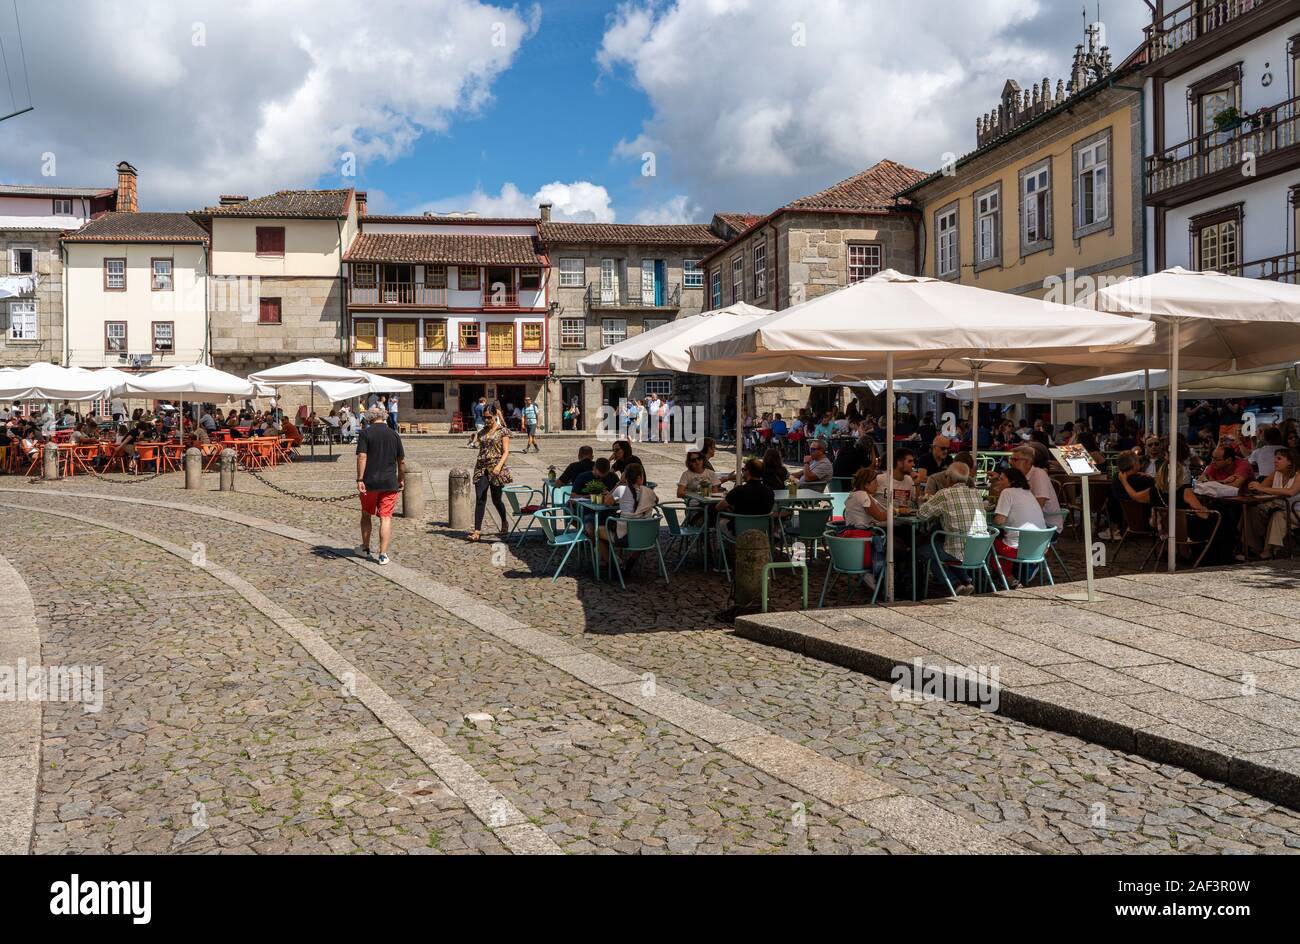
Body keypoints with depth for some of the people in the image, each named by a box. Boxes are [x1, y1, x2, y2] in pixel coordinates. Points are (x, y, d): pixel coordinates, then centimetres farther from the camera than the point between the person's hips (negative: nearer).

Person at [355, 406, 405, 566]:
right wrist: (402, 479, 20)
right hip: (390, 483, 1)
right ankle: (383, 555, -4)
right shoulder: (394, 434, 5)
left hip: (370, 482, -1)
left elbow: (362, 457, -14)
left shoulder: (366, 433, -4)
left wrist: (359, 479, -13)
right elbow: (402, 461, 8)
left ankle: (365, 549, 28)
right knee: (386, 518, 1)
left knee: (366, 515, 17)